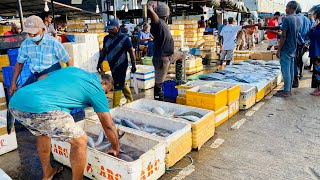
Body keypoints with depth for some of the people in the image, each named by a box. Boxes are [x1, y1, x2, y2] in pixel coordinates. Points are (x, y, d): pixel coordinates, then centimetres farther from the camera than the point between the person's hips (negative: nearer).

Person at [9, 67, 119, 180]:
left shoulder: (71, 69, 27)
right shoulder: (96, 88, 11)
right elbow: (109, 126, 15)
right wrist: (116, 148, 30)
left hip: (16, 101, 9)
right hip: (40, 108, -9)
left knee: (42, 132, 34)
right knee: (80, 141, 7)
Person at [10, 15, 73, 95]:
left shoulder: (54, 43, -13)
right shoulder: (25, 43, 2)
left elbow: (69, 61, -7)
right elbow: (19, 63, 14)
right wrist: (13, 83, 12)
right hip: (35, 75, 5)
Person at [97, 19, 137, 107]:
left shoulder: (124, 38, -10)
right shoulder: (106, 38, 7)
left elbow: (131, 52, -7)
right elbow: (104, 51, 15)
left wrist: (133, 65, -9)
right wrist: (99, 63, 11)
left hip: (121, 66, -6)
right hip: (112, 66, 7)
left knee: (118, 86, -5)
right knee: (122, 84, 18)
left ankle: (115, 107, 4)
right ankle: (130, 100, 37)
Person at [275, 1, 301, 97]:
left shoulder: (287, 19, -16)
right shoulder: (298, 19, 10)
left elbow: (283, 36, -18)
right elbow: (296, 34, 16)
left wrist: (279, 50, -13)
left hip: (286, 49, -8)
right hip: (293, 49, 8)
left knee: (286, 70, -4)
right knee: (291, 70, 12)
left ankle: (286, 91, 0)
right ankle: (288, 89, 20)